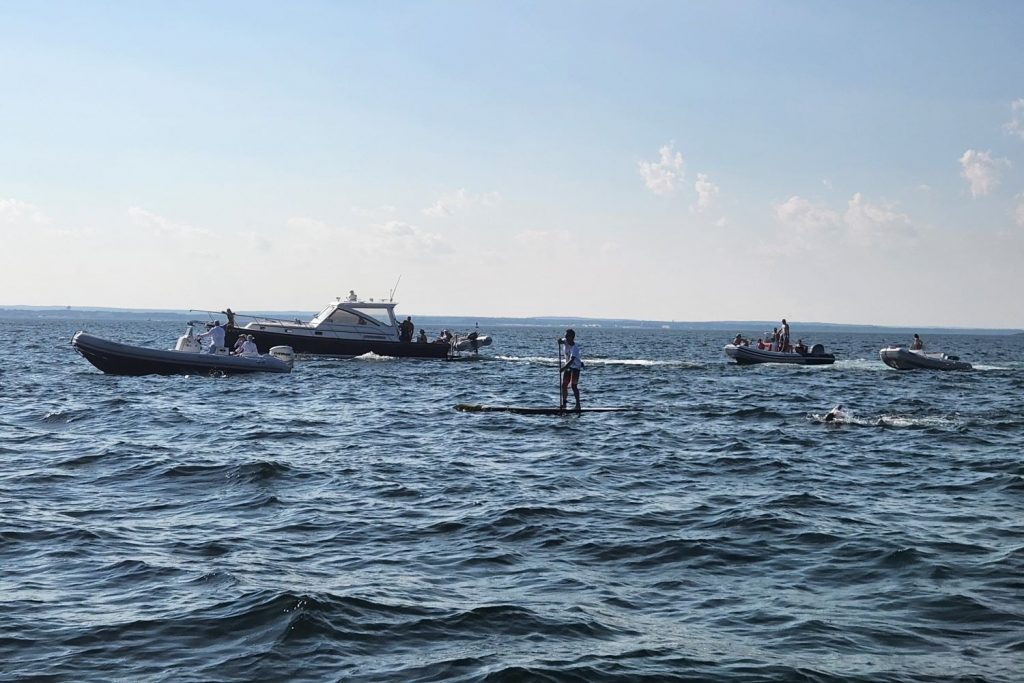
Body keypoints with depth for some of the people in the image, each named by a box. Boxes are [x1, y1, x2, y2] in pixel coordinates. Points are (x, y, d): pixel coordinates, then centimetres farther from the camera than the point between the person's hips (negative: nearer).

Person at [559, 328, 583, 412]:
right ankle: (563, 403, 15)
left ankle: (578, 405, -11)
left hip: (575, 367, -8)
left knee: (574, 386, -13)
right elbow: (562, 341, -23)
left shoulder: (575, 347, -26)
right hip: (568, 366, 8)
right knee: (564, 385, 7)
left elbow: (571, 360, -35)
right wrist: (560, 341, -47)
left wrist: (563, 368, -43)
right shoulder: (566, 341, -3)